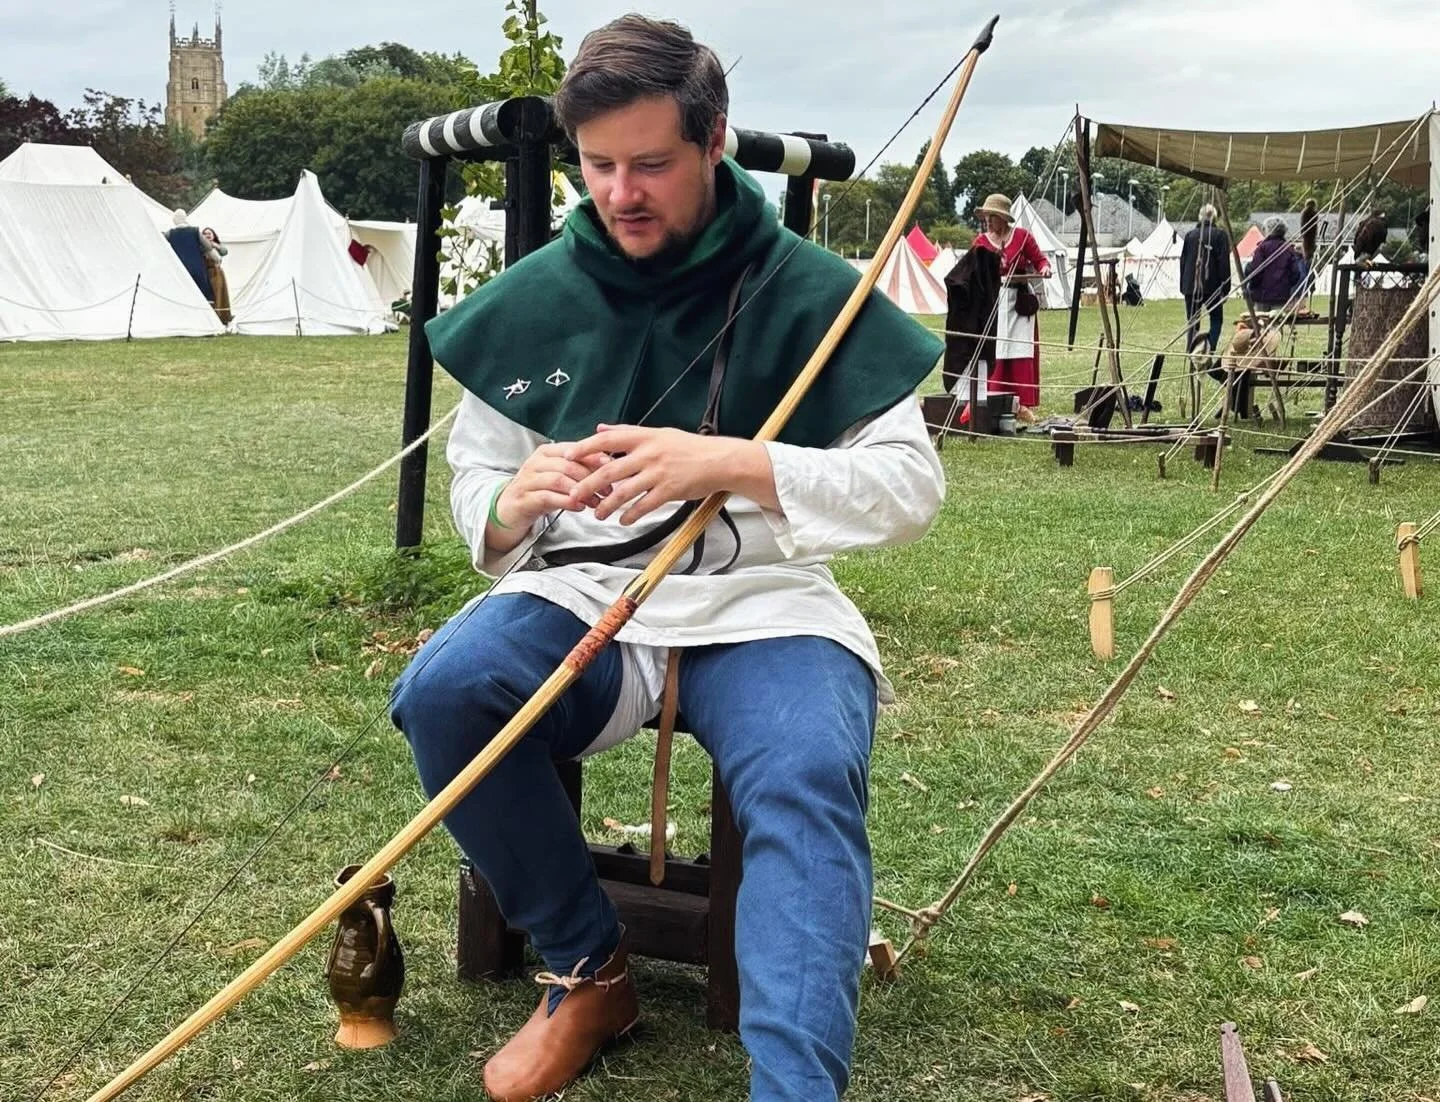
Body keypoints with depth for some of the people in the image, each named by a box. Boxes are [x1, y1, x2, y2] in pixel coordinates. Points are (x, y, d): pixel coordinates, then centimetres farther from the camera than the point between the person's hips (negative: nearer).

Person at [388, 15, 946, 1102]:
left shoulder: (809, 292, -2)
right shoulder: (532, 300, 5)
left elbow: (913, 485, -5)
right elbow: (474, 491, 13)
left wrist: (733, 464, -21)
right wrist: (515, 505, -15)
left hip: (762, 601, -2)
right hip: (582, 595, 3)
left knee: (807, 776, -33)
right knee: (440, 689, -26)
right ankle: (591, 972, -5)